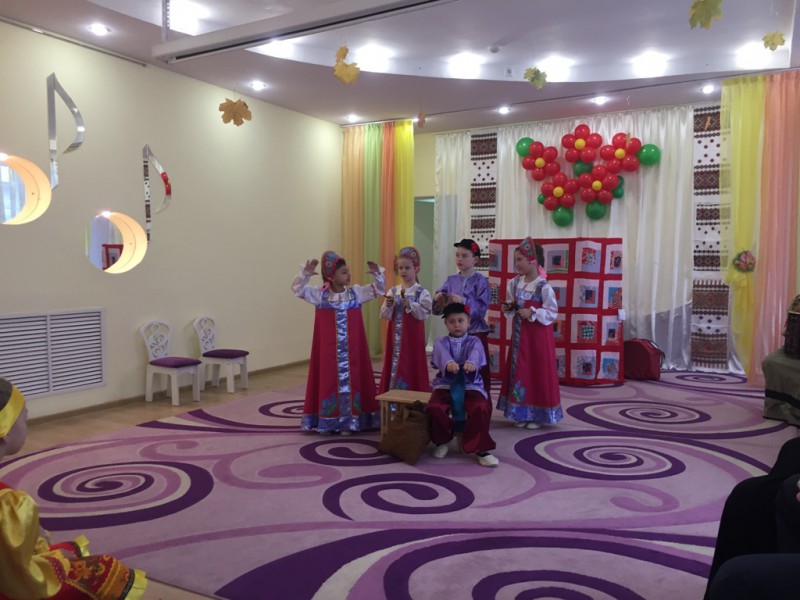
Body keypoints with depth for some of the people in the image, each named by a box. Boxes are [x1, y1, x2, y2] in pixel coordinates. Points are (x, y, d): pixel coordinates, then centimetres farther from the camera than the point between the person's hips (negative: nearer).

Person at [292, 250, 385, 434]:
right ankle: (327, 422, 13)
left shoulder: (356, 292, 2)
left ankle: (348, 422, 13)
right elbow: (298, 289, -3)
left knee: (350, 379, 4)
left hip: (351, 349, 1)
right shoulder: (320, 294, -2)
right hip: (328, 349, -1)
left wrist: (377, 274, -12)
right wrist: (305, 274, -18)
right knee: (328, 380, 4)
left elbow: (379, 290, 4)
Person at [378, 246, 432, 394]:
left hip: (412, 337, -4)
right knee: (394, 364, 7)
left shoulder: (421, 292, -5)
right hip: (395, 336, 4)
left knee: (411, 366, 0)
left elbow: (424, 314, -14)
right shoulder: (393, 291, 7)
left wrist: (409, 305, -23)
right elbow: (385, 315, 4)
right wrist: (388, 305, -15)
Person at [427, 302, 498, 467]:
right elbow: (442, 353, -21)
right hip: (445, 385, 1)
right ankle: (443, 441, 2)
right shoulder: (441, 342, 5)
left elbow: (475, 354, -20)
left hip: (470, 385, 0)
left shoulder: (474, 341, 6)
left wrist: (471, 362, -47)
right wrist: (448, 363, -47)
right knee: (434, 408, -29)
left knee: (482, 408, -31)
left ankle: (479, 448, -12)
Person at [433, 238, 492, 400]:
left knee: (479, 376, -1)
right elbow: (437, 309, 6)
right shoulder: (451, 280, 7)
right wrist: (438, 299, -15)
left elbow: (482, 309, -15)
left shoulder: (480, 281, -7)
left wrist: (464, 301, -26)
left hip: (476, 334, -5)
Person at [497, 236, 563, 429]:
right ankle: (522, 413, 21)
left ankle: (538, 415, 14)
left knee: (538, 373, 2)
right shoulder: (515, 283, 4)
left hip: (538, 335, -6)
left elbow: (552, 312, -14)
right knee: (519, 372, 10)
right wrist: (508, 308, -7)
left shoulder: (543, 286, -16)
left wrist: (532, 313, -24)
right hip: (520, 334, 7)